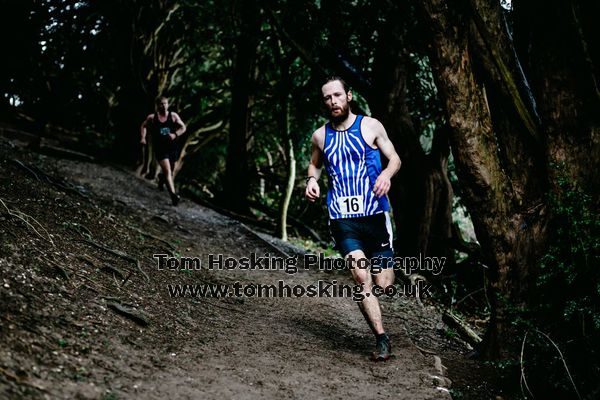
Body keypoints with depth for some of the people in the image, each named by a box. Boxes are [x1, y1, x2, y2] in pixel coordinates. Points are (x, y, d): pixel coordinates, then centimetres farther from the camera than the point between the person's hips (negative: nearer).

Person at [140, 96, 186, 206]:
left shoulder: (173, 116, 1)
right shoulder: (152, 117, 0)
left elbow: (183, 127, 3)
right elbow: (143, 126, 18)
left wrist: (175, 134, -15)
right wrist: (143, 137, 3)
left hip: (173, 148, 3)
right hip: (160, 148, -3)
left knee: (170, 171, 18)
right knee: (168, 171, -17)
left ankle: (162, 178, 55)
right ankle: (173, 195, -24)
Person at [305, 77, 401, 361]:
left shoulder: (370, 126, 3)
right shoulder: (320, 135, 8)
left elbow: (395, 158, 8)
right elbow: (314, 163, 26)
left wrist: (387, 174, -14)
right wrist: (312, 180, 4)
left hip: (375, 214, 0)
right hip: (342, 218, 0)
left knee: (384, 284, 2)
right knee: (361, 278, -17)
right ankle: (382, 339, -5)